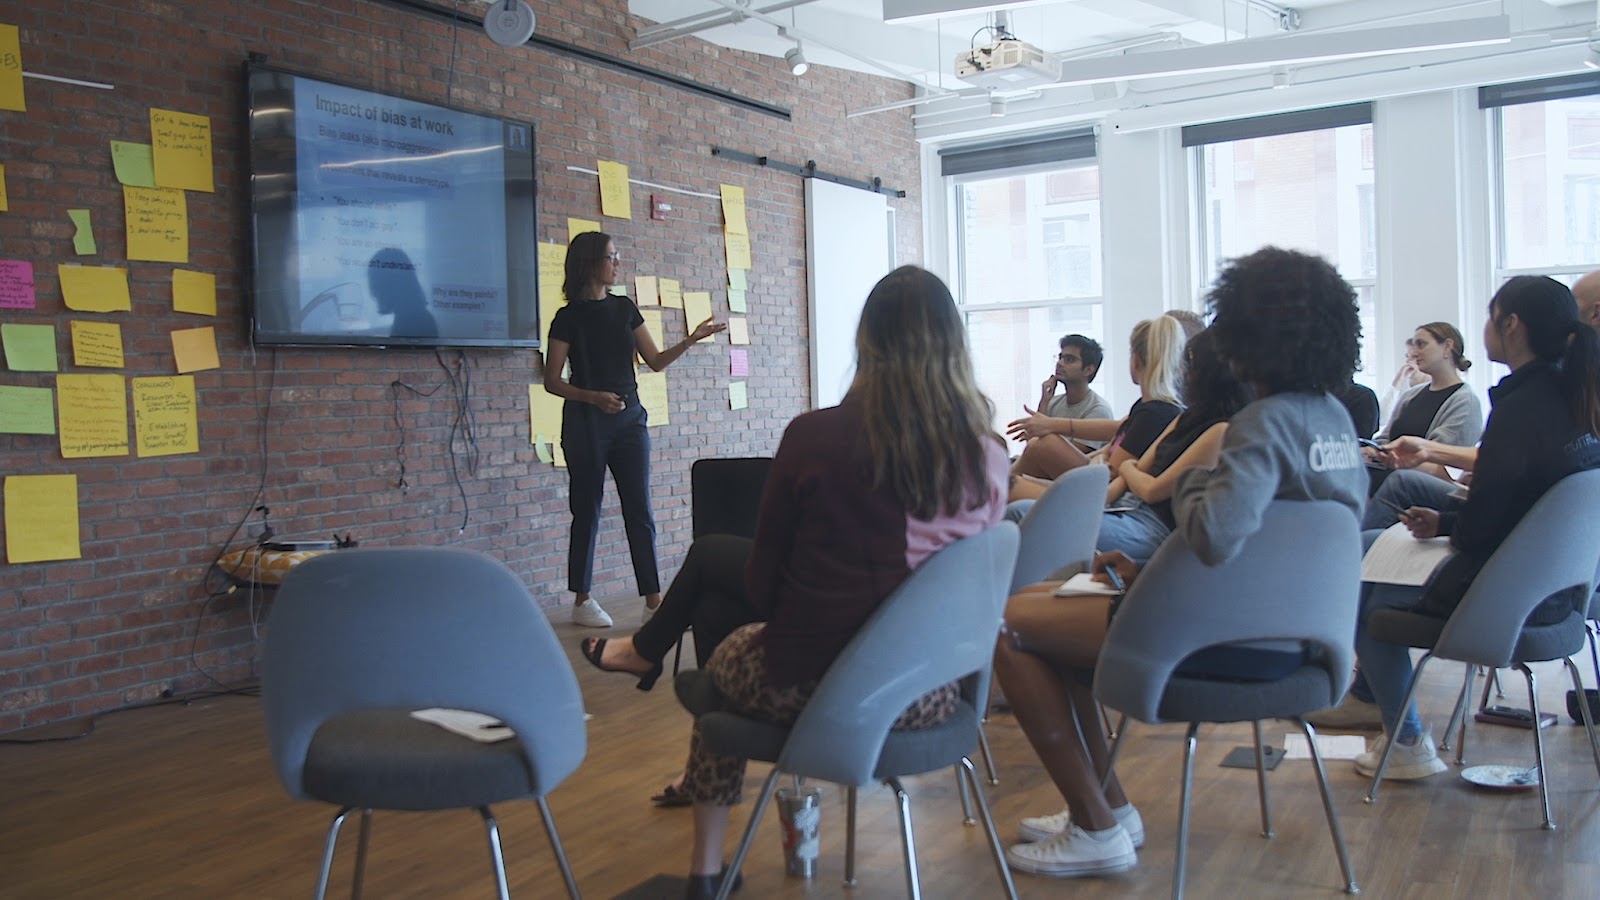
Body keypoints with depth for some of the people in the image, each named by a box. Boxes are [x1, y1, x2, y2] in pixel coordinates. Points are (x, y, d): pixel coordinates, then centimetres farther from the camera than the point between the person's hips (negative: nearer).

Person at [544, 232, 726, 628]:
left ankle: (653, 599, 0)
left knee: (640, 510, 0)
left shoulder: (624, 308, 10)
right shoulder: (569, 317, -4)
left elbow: (656, 360, 12)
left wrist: (692, 339, -2)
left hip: (629, 418, 4)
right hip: (585, 421, -4)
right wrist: (593, 397, -20)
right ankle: (582, 601, 12)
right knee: (587, 510, 2)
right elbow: (552, 380, -5)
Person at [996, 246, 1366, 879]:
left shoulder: (1264, 424, -21)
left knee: (1008, 625, -5)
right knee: (1042, 600, 19)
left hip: (1232, 638, -10)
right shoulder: (1337, 417, 7)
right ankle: (1106, 804, 22)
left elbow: (1214, 536, -38)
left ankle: (1097, 827, 3)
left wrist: (1191, 483, -12)